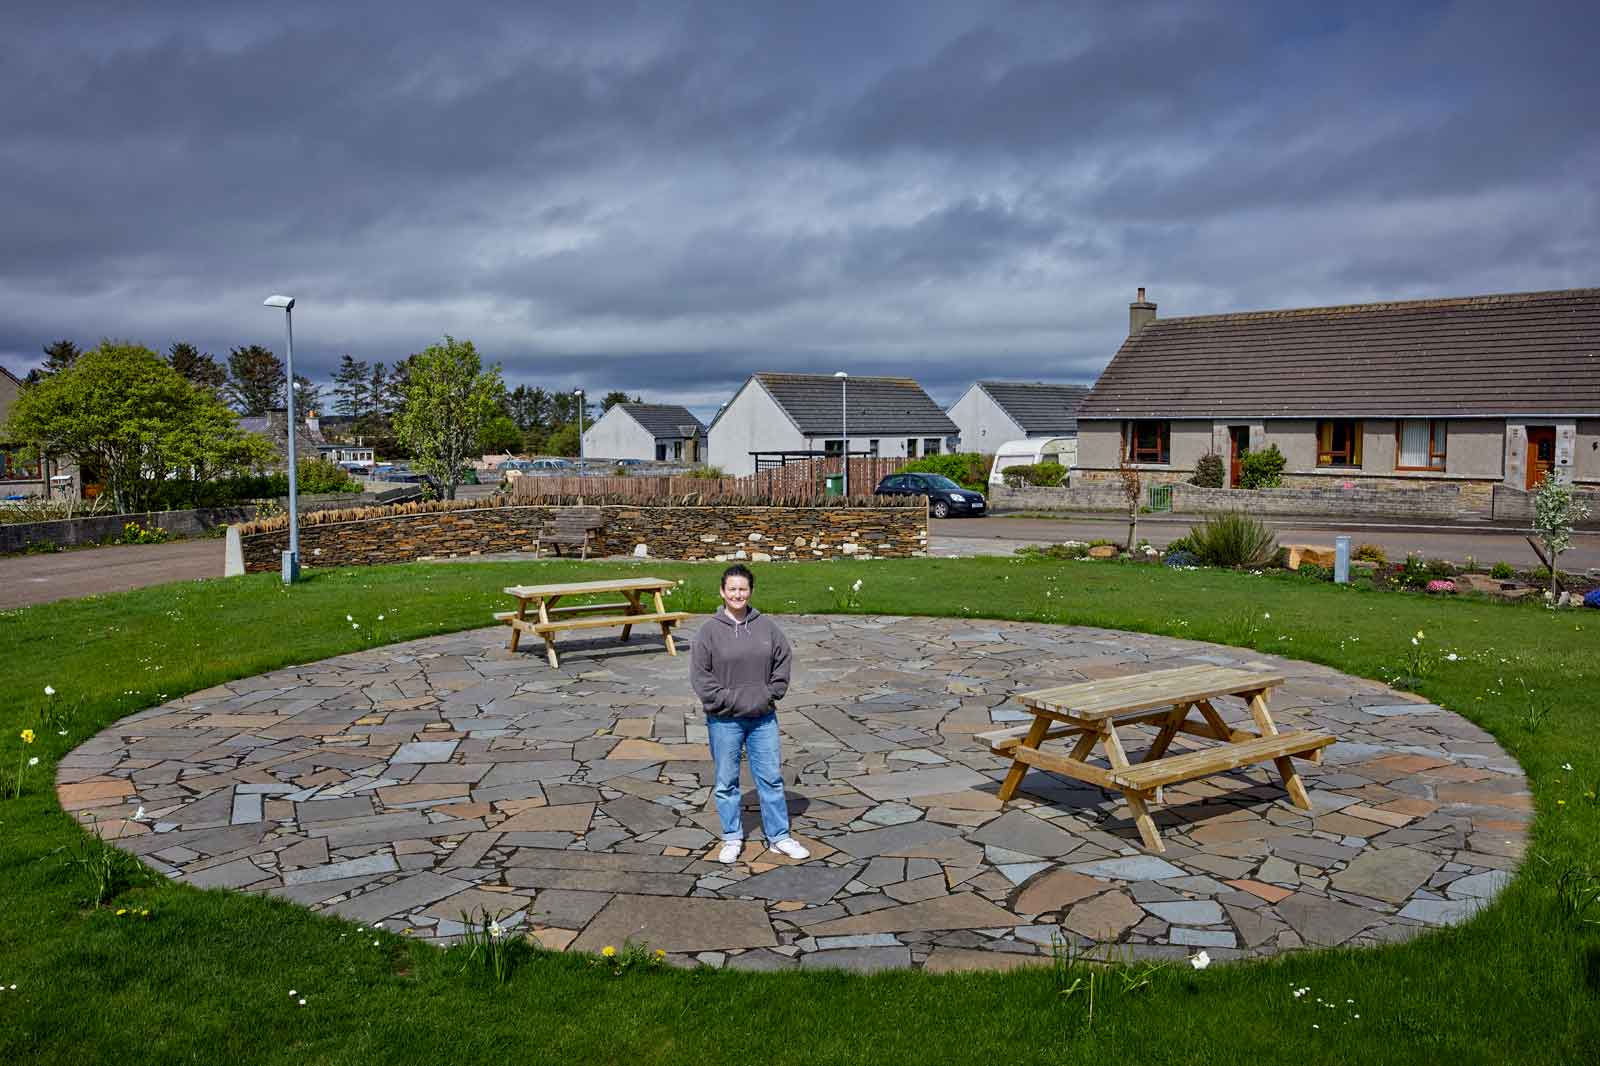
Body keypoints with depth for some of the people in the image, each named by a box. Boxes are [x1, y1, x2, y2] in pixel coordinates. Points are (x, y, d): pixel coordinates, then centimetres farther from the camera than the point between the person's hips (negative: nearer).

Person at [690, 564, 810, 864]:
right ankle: (732, 838, 25)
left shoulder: (766, 626, 0)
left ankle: (779, 836, 22)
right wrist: (726, 701, -13)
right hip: (724, 720, -2)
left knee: (771, 777, 9)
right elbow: (700, 674, -7)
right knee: (726, 782, 9)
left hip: (763, 716, 2)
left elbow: (782, 661, 6)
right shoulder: (710, 629, -8)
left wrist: (770, 695, -4)